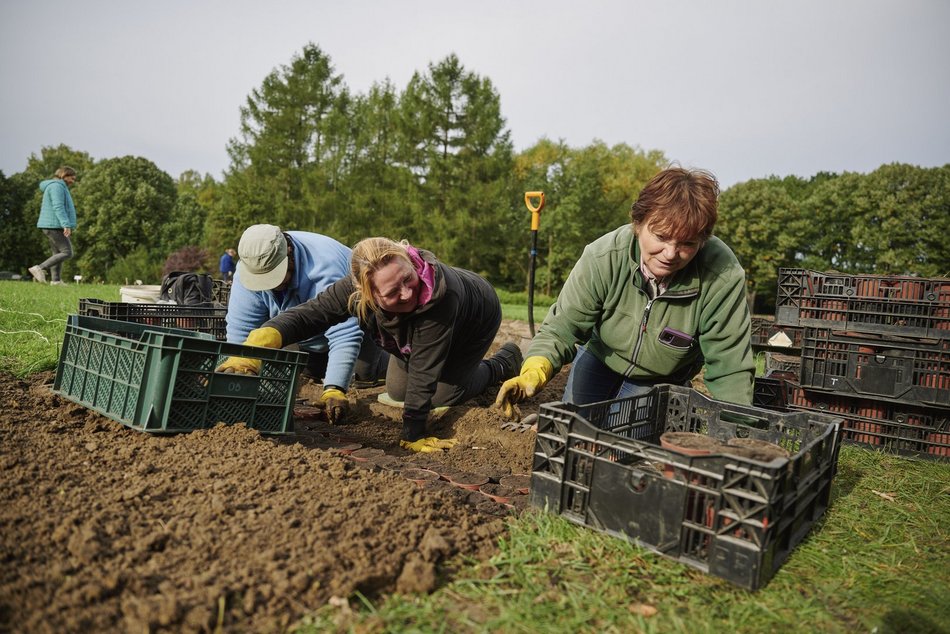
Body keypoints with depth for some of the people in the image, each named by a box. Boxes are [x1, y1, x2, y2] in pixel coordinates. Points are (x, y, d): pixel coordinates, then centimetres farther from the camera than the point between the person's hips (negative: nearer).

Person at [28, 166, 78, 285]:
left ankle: (56, 280, 9)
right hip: (54, 226, -11)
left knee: (58, 253, 10)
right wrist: (66, 225, -29)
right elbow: (58, 207, -22)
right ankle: (39, 268, -15)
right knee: (67, 253, -13)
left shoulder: (60, 187, 21)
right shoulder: (56, 186, -10)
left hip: (52, 226, 11)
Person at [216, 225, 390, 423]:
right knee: (315, 372, 13)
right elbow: (239, 329, -28)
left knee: (363, 373, -8)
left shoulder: (324, 270, -44)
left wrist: (334, 390, -54)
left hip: (352, 318, -5)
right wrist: (238, 364, -44)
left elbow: (345, 335, -47)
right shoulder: (248, 269, -28)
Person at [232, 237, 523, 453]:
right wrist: (264, 336, -56)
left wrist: (412, 435, -38)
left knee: (444, 394, -4)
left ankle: (506, 361, 22)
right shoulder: (356, 288, -37)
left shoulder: (438, 293, -49)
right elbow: (311, 313, -35)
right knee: (396, 391, 9)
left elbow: (424, 371, -44)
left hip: (477, 317, -5)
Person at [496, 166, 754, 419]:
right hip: (599, 359, 1)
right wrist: (534, 372, -47)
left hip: (661, 382, -1)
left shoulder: (723, 278, -35)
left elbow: (730, 369, -26)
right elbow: (561, 328, -28)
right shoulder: (602, 258, -32)